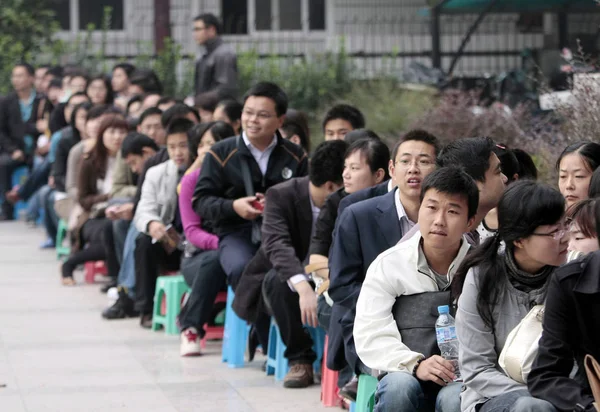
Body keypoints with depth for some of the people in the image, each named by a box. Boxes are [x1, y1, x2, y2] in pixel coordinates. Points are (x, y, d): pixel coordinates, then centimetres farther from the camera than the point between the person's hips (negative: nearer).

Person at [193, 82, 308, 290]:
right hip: (236, 232, -1)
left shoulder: (296, 156, 12)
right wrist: (233, 206, -12)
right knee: (241, 269, -34)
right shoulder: (221, 153, 7)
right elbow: (200, 200, 6)